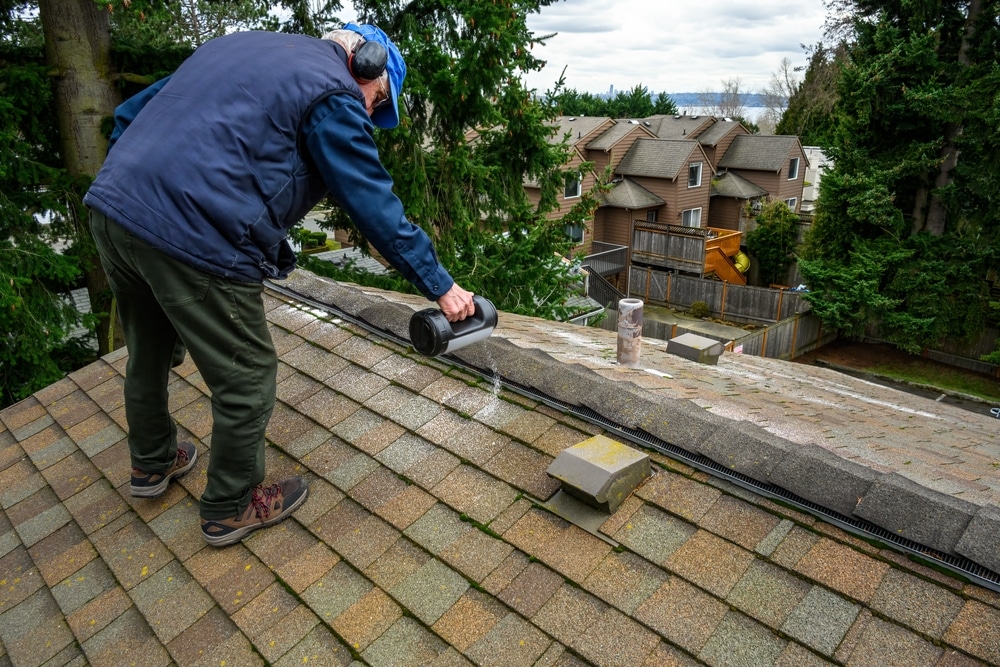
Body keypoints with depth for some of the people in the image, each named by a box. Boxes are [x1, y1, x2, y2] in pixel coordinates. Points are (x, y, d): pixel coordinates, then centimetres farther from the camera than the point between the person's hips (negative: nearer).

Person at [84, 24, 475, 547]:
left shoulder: (237, 47, 24)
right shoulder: (334, 94, -2)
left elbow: (129, 114, 24)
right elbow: (376, 206, -6)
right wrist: (441, 287, 0)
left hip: (110, 207, 10)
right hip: (194, 237, -9)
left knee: (148, 354, 28)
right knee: (247, 377, 9)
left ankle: (152, 463, 52)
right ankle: (230, 508, 29)